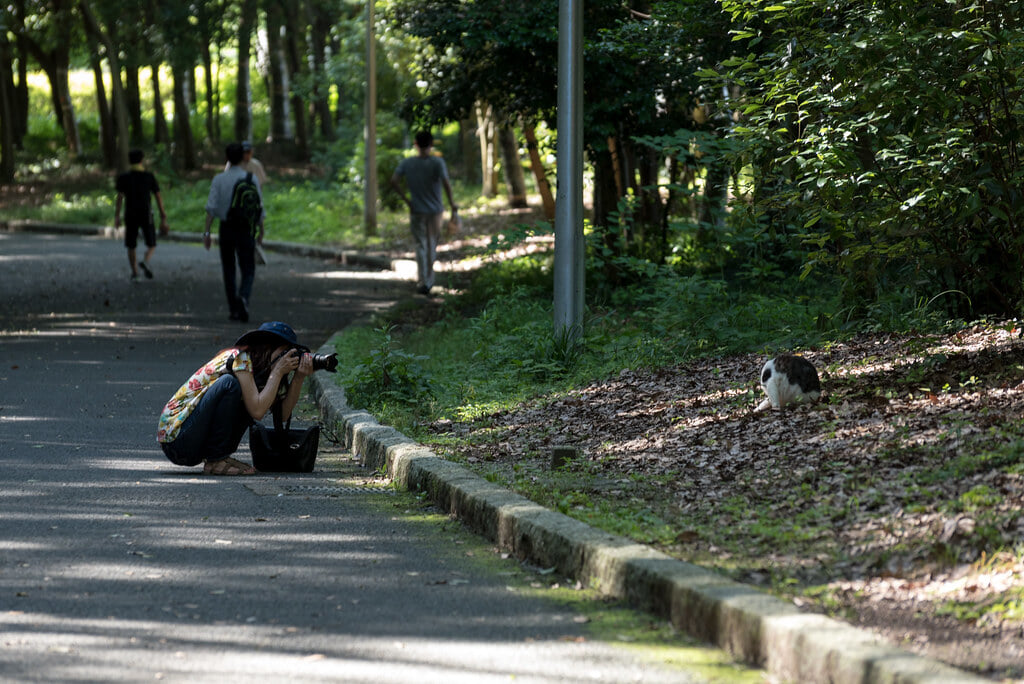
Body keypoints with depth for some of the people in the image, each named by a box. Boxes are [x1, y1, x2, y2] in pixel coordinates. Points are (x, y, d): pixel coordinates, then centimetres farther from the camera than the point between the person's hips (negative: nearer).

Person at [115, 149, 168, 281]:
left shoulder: (123, 177, -1)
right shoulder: (149, 177, 0)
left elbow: (120, 197, -9)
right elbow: (158, 198, 0)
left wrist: (117, 216, -10)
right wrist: (163, 218, 4)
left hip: (130, 215, 0)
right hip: (146, 215, 0)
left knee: (131, 246, 13)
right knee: (151, 245, 9)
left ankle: (135, 273, 8)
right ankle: (145, 262, -20)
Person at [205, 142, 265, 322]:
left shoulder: (219, 179, -2)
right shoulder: (252, 179, -2)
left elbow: (211, 207, -8)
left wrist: (207, 232, -7)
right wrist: (261, 232, 8)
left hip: (226, 228, 1)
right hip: (246, 228, -1)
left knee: (228, 270, 13)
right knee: (248, 271, 4)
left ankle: (234, 310, 13)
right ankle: (243, 297, -26)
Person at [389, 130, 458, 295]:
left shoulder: (406, 163, -4)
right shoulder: (437, 162, -12)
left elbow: (394, 181, -12)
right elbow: (446, 183, -21)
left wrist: (405, 199, -4)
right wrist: (452, 203, -10)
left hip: (416, 211, 1)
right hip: (435, 210, -1)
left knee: (421, 245, 5)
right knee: (432, 244, 15)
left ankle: (422, 281, -4)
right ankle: (428, 279, 25)